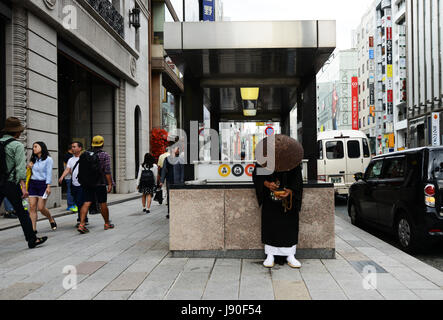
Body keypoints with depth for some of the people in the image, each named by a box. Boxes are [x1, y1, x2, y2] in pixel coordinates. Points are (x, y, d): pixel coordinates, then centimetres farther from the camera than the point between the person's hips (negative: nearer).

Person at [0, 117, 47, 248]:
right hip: (11, 183, -5)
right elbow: (20, 167, -13)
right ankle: (32, 239, 10)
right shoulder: (17, 145, -7)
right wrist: (23, 187, -15)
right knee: (22, 212, 3)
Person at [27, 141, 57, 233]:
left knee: (41, 207, -7)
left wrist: (48, 186, -13)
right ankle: (33, 228, 0)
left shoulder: (48, 159, -3)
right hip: (32, 183, 6)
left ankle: (52, 220, 20)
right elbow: (31, 172, 21)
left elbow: (49, 173, -7)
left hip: (43, 184, -5)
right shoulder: (33, 159, 14)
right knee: (32, 207, -3)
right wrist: (29, 167, 1)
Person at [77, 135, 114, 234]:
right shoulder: (105, 155, -6)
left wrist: (83, 181, 19)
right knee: (103, 204, 7)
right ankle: (107, 224, 21)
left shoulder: (86, 155, 8)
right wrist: (110, 184, -10)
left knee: (86, 203, 1)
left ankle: (81, 224, -10)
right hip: (100, 183, -4)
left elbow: (81, 169, 10)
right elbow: (107, 171, -13)